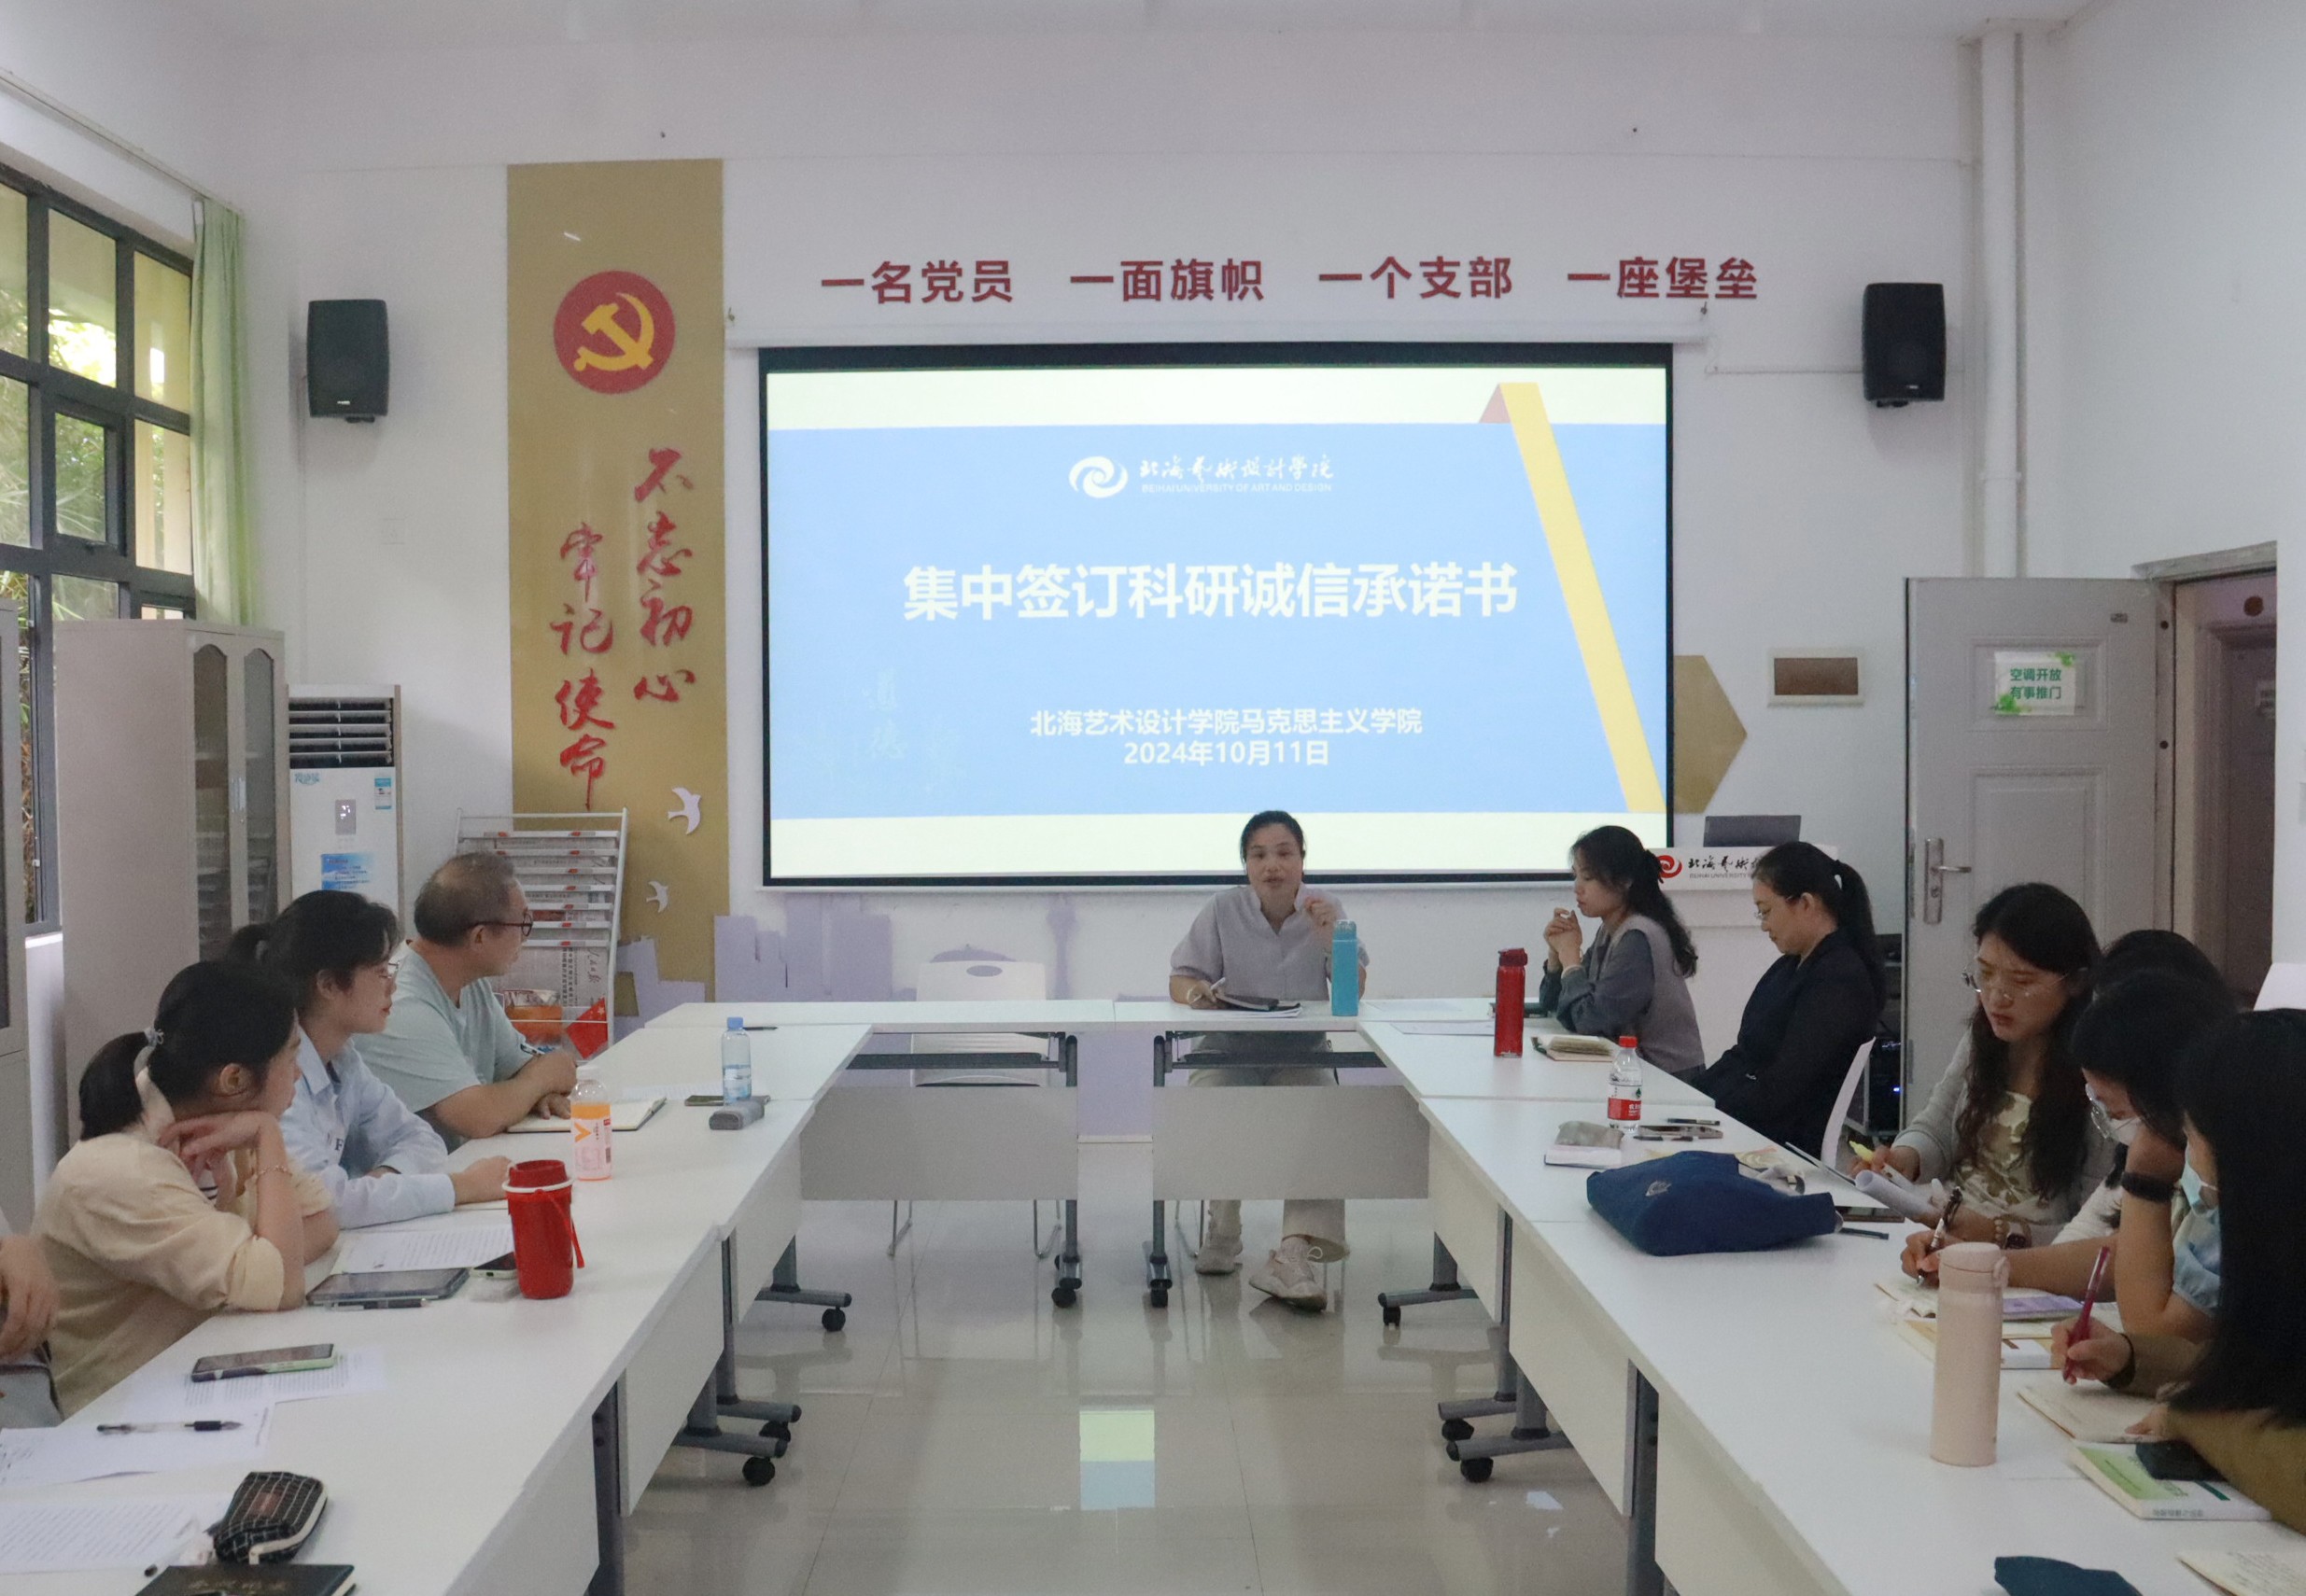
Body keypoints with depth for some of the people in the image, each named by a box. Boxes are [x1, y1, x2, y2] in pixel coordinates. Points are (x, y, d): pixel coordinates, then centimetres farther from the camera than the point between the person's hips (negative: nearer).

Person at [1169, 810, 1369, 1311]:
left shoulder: (1324, 908, -2)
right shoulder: (1224, 909, -4)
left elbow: (1354, 991, -6)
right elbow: (1180, 980, -3)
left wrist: (1328, 937, -22)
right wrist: (1198, 993, -27)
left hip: (1302, 1053, 0)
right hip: (1230, 1049, 0)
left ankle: (1296, 1254, -32)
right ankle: (1222, 1232, -3)